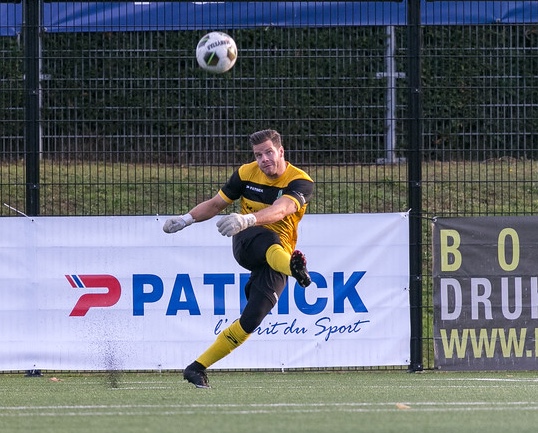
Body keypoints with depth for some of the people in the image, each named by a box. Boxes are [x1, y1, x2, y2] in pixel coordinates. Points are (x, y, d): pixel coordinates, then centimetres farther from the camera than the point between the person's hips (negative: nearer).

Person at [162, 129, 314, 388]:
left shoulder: (300, 182, -9)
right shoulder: (246, 173, 4)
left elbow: (280, 210, -30)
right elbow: (216, 204, 18)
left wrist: (248, 219, -47)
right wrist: (186, 219, 4)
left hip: (275, 259, -1)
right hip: (246, 242, 1)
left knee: (251, 320, -13)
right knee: (268, 239, -38)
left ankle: (198, 368, -3)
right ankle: (294, 268, -74)